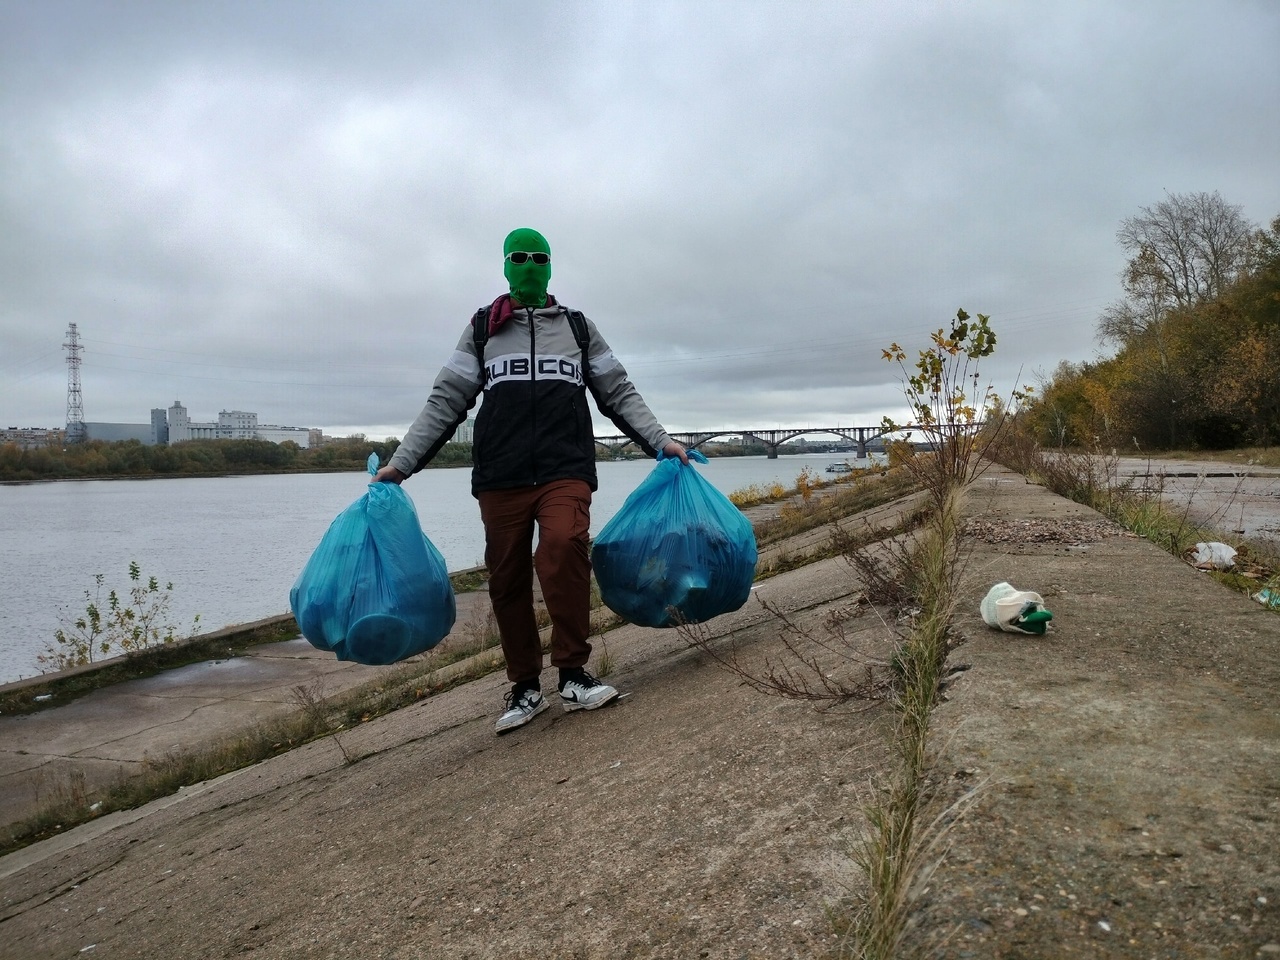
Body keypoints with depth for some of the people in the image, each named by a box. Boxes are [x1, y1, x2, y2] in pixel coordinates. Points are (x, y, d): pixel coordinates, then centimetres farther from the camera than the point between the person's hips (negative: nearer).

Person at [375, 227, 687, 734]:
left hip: (566, 469, -1)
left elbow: (619, 393, 16)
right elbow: (445, 402, 12)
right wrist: (401, 463, 4)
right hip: (500, 476, 2)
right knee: (508, 579, 1)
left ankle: (573, 675, -15)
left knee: (564, 546, -26)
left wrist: (660, 441, 4)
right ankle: (525, 687, 16)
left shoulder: (578, 327, 17)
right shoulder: (482, 329, 16)